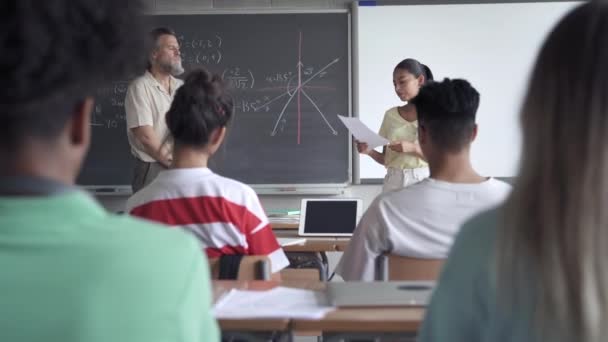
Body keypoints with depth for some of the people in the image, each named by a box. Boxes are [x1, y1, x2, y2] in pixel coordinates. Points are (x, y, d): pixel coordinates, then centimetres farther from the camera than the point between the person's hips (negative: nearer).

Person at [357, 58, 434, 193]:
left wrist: (413, 148, -20)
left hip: (423, 182, -3)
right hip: (393, 182, 3)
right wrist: (369, 151, -7)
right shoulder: (390, 115, 9)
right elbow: (385, 159, 12)